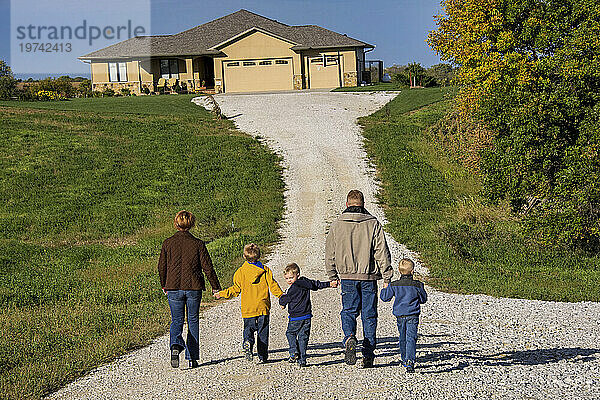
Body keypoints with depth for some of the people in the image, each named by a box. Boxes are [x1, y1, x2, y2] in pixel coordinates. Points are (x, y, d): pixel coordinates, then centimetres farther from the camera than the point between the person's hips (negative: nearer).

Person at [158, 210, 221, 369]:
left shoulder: (168, 243, -3)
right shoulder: (198, 244, -6)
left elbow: (162, 267, 4)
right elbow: (208, 267, -3)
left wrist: (164, 285, 19)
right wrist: (215, 287, 8)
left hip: (173, 288, 0)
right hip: (194, 288, 0)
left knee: (176, 320, 10)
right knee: (193, 321, 11)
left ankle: (175, 345, -20)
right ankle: (192, 358, 11)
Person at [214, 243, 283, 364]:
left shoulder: (240, 271, -1)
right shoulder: (265, 270, 0)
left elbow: (236, 289, 0)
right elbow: (273, 286, -4)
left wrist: (222, 294, 12)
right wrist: (282, 297, 2)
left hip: (248, 308, 0)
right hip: (263, 307, 1)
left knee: (249, 329, 10)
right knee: (263, 332, 8)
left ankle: (248, 342, -22)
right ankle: (262, 357, 6)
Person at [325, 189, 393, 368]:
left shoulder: (337, 225, 1)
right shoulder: (373, 223, -3)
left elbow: (330, 253, 6)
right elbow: (382, 252, -5)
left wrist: (332, 276, 17)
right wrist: (387, 277, -1)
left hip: (347, 276, 0)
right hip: (369, 276, 0)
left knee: (348, 311, 12)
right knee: (369, 315, 7)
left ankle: (349, 338, -18)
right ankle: (368, 356, 9)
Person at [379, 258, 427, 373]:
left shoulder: (394, 285, -4)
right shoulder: (417, 285, -6)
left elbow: (385, 297, 3)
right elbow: (423, 299, 6)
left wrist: (384, 289, 22)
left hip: (400, 315, 2)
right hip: (413, 315, -2)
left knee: (402, 338, 19)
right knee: (411, 338, -7)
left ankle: (404, 359, 32)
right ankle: (410, 362, -21)